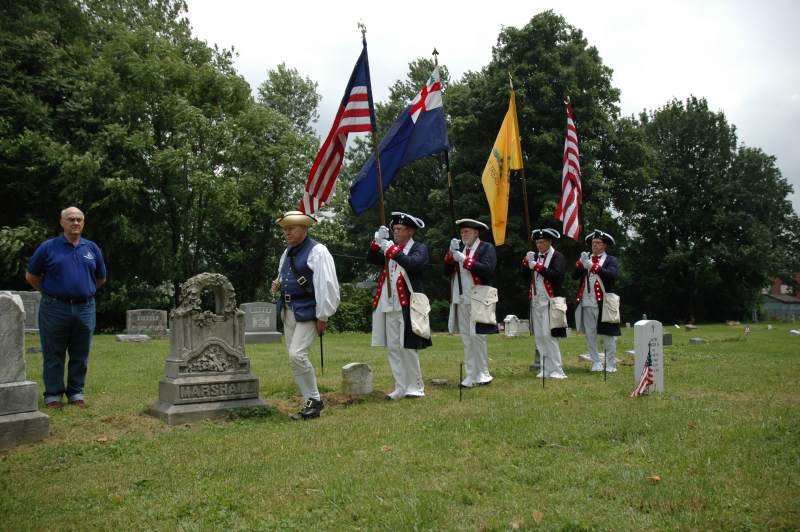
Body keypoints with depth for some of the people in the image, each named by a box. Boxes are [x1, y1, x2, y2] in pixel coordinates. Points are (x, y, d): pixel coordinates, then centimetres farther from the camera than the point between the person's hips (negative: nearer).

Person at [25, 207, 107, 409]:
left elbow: (101, 278, 19)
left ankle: (77, 393, 19)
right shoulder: (48, 247, 0)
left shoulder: (92, 248, 8)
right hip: (55, 309, -2)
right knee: (54, 355, 4)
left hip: (85, 309, 3)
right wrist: (50, 293, 7)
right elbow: (31, 276, 7)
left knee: (80, 355, 9)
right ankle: (53, 395, 12)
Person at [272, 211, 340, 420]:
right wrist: (278, 284, 6)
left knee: (297, 355, -18)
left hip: (307, 311, -9)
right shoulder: (287, 252, 15)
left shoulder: (317, 251, -11)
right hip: (288, 311, 9)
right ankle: (311, 403, 19)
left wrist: (322, 317, -17)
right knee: (294, 358, 8)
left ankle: (314, 400, 1)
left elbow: (326, 285, -16)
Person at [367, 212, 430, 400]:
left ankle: (415, 388, 11)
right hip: (388, 305, 6)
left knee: (408, 348, -2)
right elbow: (371, 259, 8)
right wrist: (377, 241, -7)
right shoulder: (390, 247, 18)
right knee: (393, 349, 8)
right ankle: (401, 388, 16)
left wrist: (391, 250, -23)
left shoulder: (419, 248, -1)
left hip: (407, 306, -6)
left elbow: (413, 264, -21)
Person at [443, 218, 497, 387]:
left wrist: (464, 259, -16)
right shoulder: (459, 247, 18)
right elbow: (446, 271, 11)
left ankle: (483, 373, 8)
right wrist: (451, 252, -4)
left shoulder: (487, 248, 0)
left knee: (477, 336, -3)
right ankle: (471, 375, 8)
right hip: (460, 300, 5)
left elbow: (488, 269, -16)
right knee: (466, 338, 5)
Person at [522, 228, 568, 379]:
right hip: (536, 301, 7)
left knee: (549, 335, -10)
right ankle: (546, 369, 13)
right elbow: (526, 277, 13)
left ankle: (556, 370, -3)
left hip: (550, 301, -7)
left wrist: (538, 266, -18)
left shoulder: (557, 256, -3)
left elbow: (557, 275, -18)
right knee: (539, 336, 6)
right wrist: (526, 263, -2)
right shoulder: (535, 256, 15)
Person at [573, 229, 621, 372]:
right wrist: (581, 263, -13)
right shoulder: (585, 259, 15)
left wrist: (593, 266, -23)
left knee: (608, 335, 1)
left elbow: (613, 275, -16)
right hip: (587, 303, 4)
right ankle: (596, 364, 14)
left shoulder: (611, 260, 3)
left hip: (603, 303, -4)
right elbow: (574, 276, 5)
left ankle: (610, 365, 9)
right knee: (590, 335, 6)